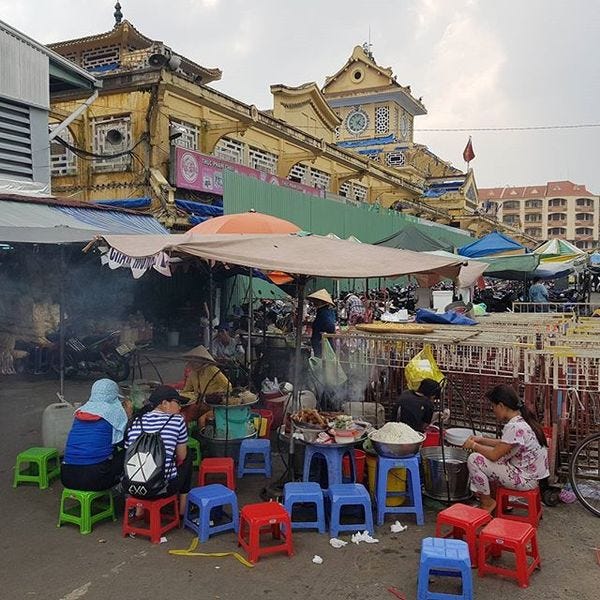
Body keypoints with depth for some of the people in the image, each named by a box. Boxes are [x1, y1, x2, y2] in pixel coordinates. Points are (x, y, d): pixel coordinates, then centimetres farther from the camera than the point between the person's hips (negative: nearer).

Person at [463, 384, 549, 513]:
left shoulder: (514, 427, -26)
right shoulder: (522, 420, 3)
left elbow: (494, 455, -21)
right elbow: (504, 445, 16)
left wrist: (473, 445, -5)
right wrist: (481, 440, 10)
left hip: (526, 480, -10)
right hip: (531, 473, 10)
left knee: (474, 460, -14)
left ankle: (487, 503, 4)